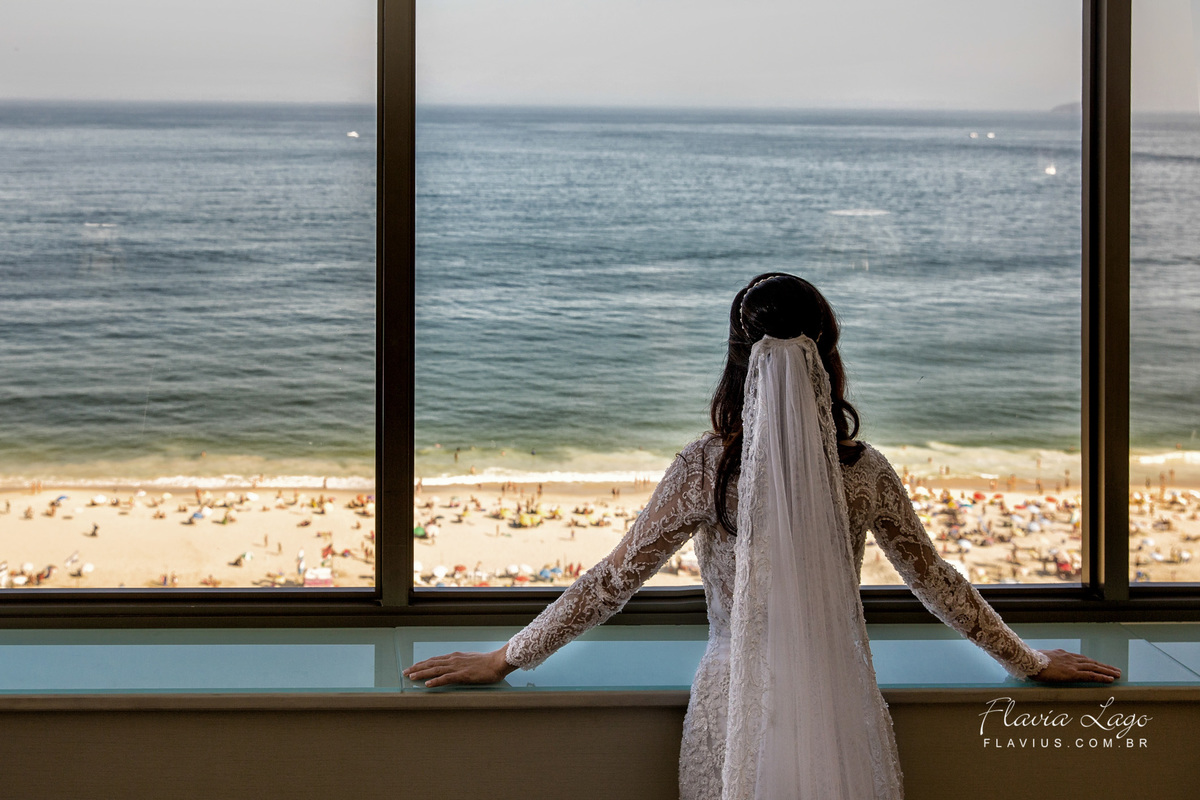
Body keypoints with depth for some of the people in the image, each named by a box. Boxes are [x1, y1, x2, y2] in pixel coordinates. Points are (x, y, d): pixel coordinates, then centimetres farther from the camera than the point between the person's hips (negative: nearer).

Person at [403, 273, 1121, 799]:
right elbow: (936, 581, 7)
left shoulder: (705, 468, -10)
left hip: (736, 701, -1)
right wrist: (1033, 662, 22)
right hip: (841, 709, 1)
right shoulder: (866, 473, -5)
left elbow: (615, 578, -4)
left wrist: (506, 659, 8)